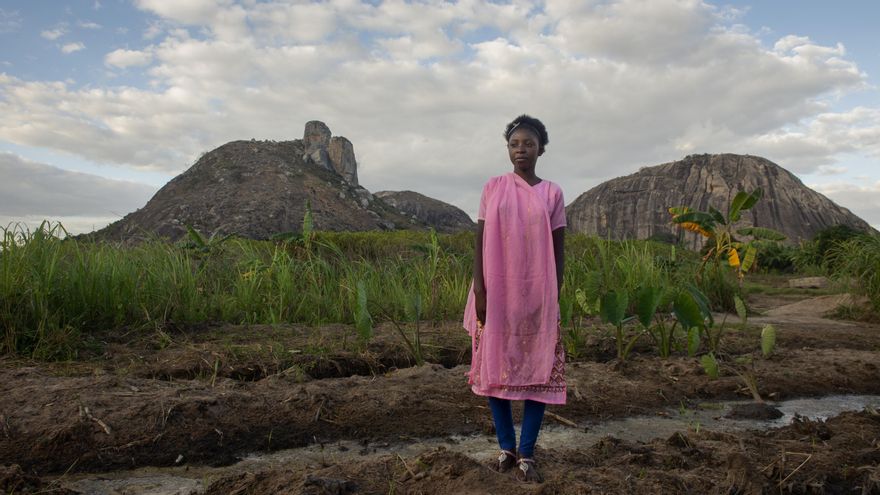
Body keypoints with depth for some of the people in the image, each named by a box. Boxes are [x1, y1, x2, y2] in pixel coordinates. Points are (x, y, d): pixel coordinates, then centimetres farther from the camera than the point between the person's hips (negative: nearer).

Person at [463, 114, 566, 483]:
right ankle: (507, 447, 20)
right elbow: (480, 242, 0)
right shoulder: (493, 188, 3)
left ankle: (527, 454, 11)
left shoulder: (552, 193, 4)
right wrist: (479, 293, -7)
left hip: (537, 295, 0)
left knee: (537, 371, 0)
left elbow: (558, 250, 4)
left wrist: (554, 298, -1)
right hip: (497, 293, 0)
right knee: (496, 368, 5)